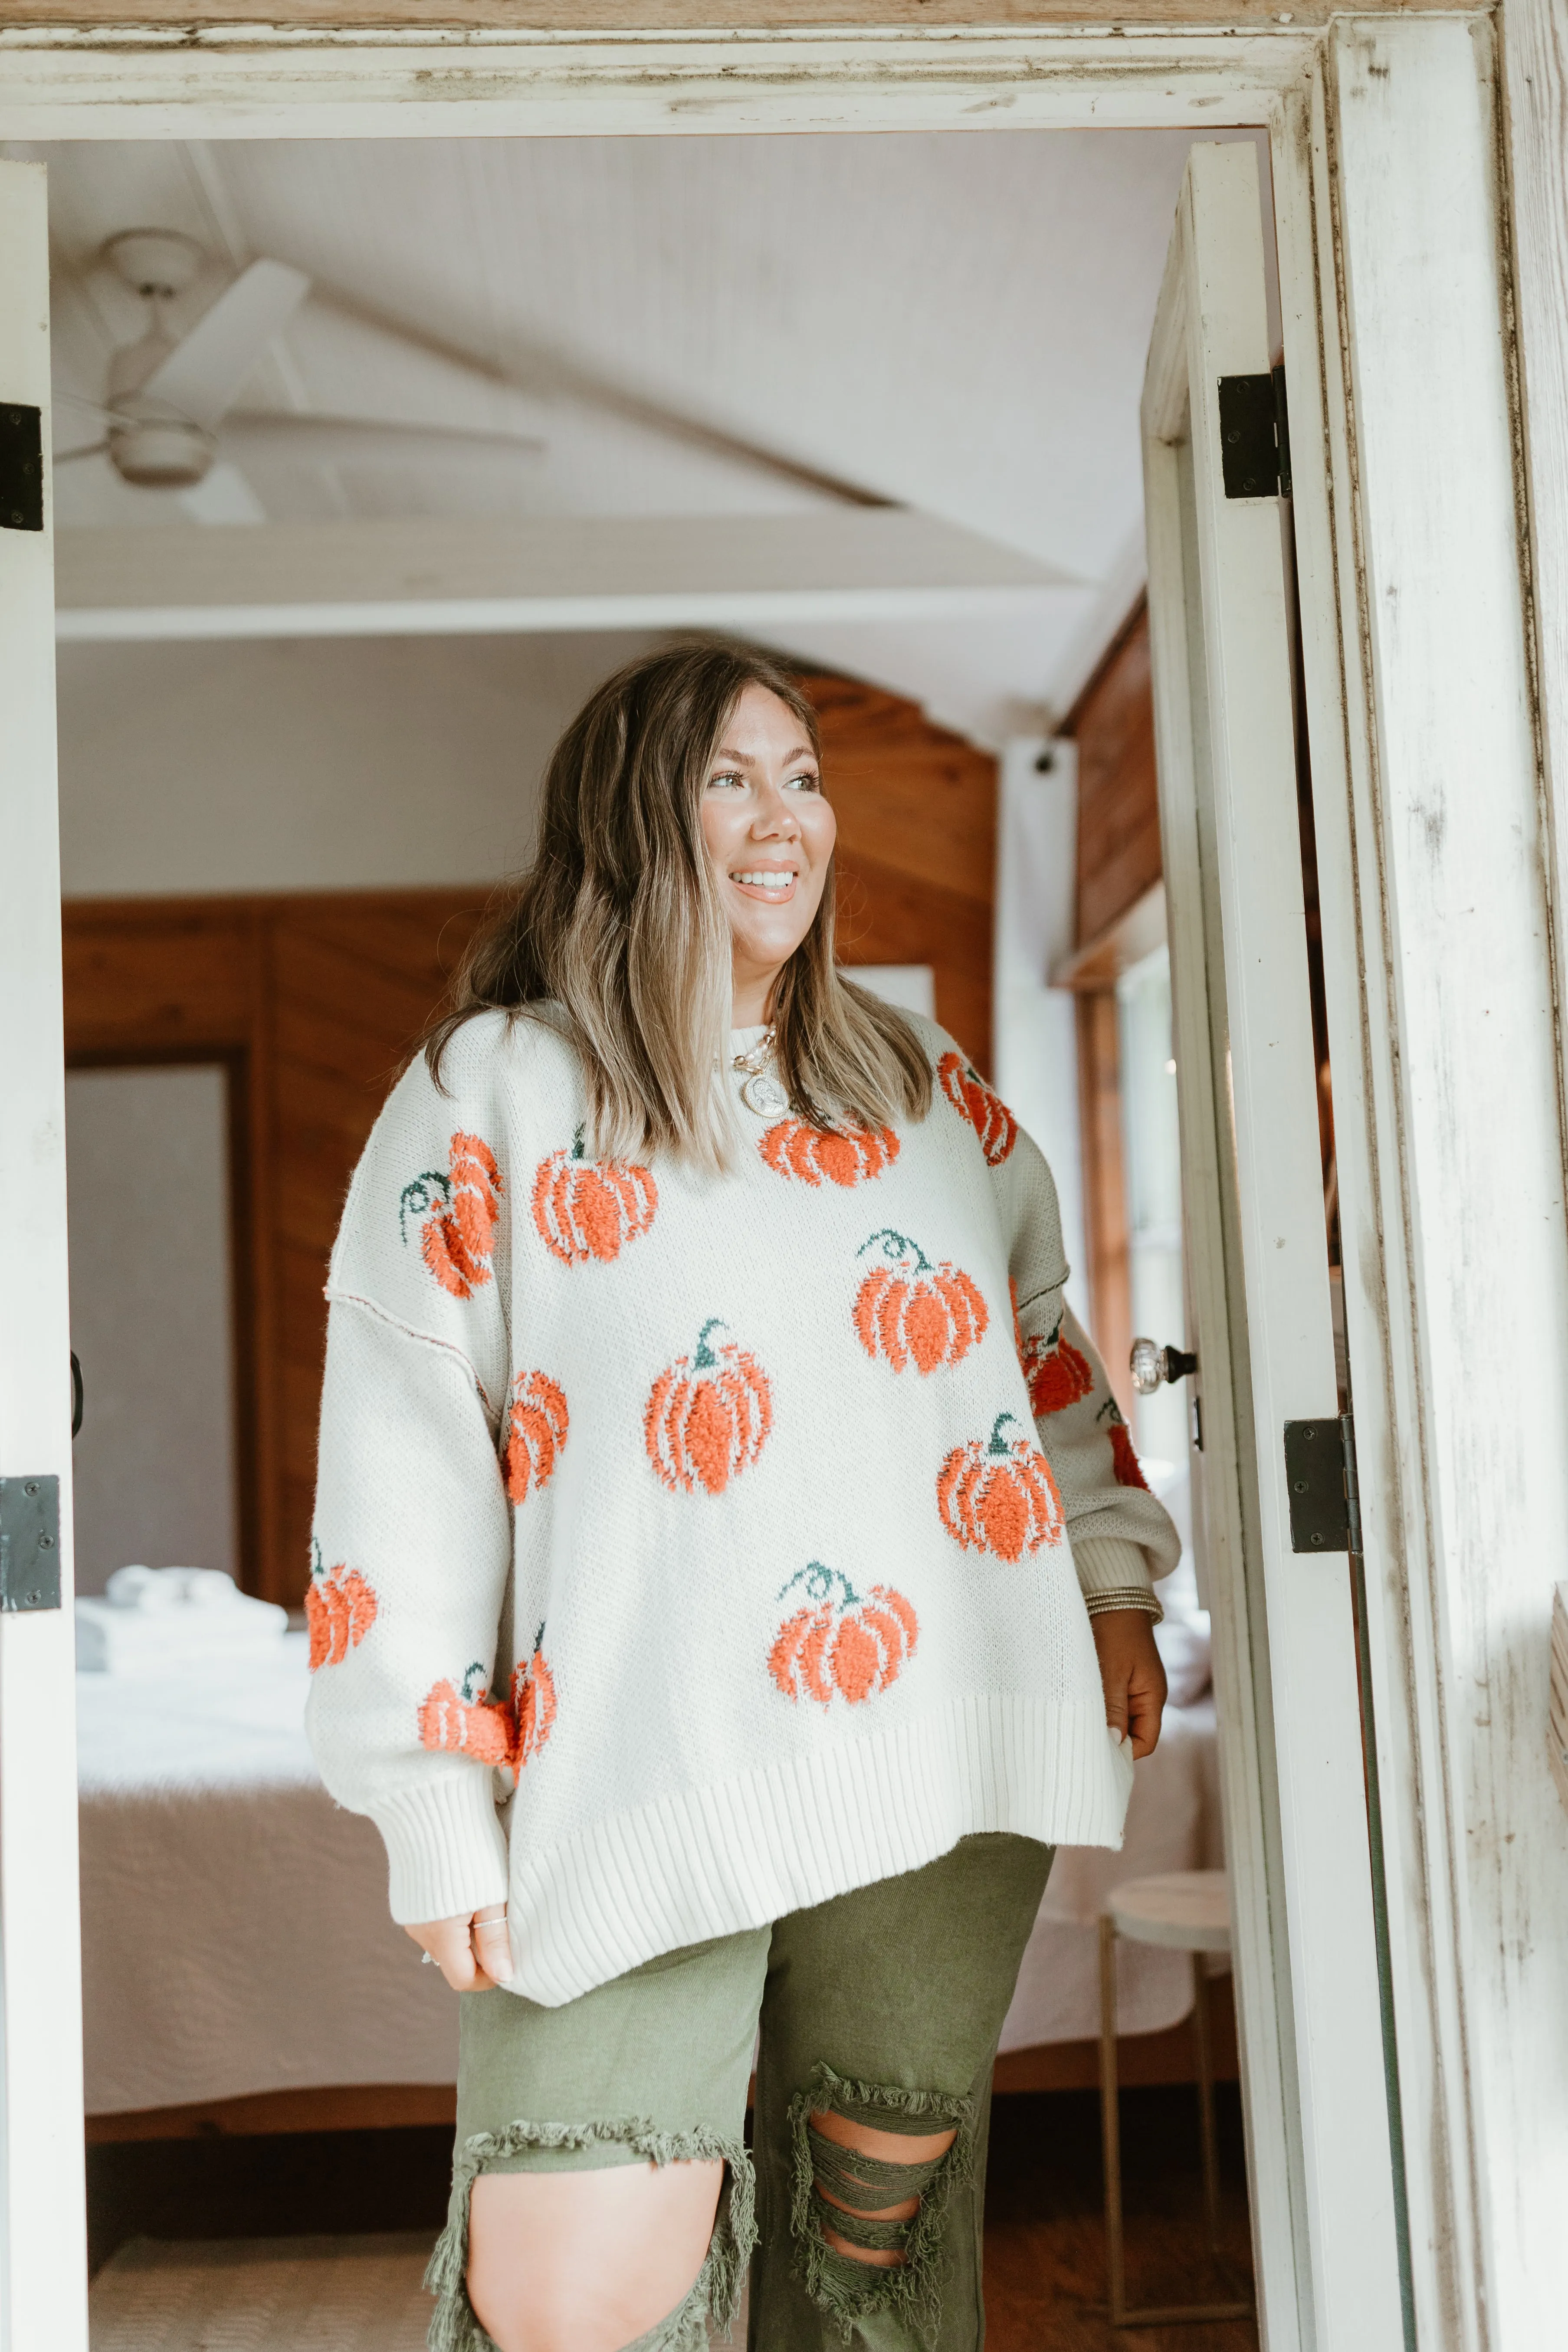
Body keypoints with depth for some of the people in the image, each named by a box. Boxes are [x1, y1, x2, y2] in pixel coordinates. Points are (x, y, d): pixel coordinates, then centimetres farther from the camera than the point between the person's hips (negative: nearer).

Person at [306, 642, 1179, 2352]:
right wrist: (439, 1808, -6)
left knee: (888, 2209, 12)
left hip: (937, 1747, 4)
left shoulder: (926, 1082, 16)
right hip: (643, 1783, -3)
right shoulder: (492, 1091, 2)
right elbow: (404, 1460, -2)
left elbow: (1043, 1343, 23)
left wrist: (1110, 1581, 12)